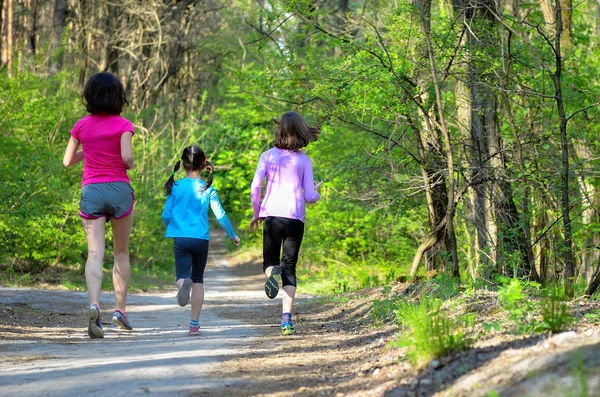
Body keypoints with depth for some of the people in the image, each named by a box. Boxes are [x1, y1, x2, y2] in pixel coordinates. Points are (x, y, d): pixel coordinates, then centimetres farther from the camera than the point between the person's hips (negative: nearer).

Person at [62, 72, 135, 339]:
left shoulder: (81, 126, 6)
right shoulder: (122, 125, -4)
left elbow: (67, 161, 11)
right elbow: (127, 157, -16)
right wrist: (129, 164, 6)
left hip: (91, 190, 1)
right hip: (119, 189, -1)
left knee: (95, 253, -7)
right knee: (121, 253, 15)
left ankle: (94, 305, -29)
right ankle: (120, 309, 15)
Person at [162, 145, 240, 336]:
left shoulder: (176, 187, 1)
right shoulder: (208, 189, 1)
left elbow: (166, 215, 2)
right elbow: (220, 215, 0)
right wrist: (233, 235, 13)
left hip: (180, 239, -1)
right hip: (201, 239, 1)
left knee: (182, 276, -2)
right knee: (198, 280, 13)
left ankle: (183, 283, -42)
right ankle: (194, 324, 11)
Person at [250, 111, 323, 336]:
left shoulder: (268, 156, 4)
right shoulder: (304, 160, 3)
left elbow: (255, 188, -2)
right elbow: (309, 196, 0)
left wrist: (256, 213, 13)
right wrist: (316, 192, 23)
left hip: (271, 216, 0)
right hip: (296, 218, 0)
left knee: (269, 262, 15)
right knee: (290, 268, 6)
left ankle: (272, 272, -23)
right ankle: (286, 318, -7)